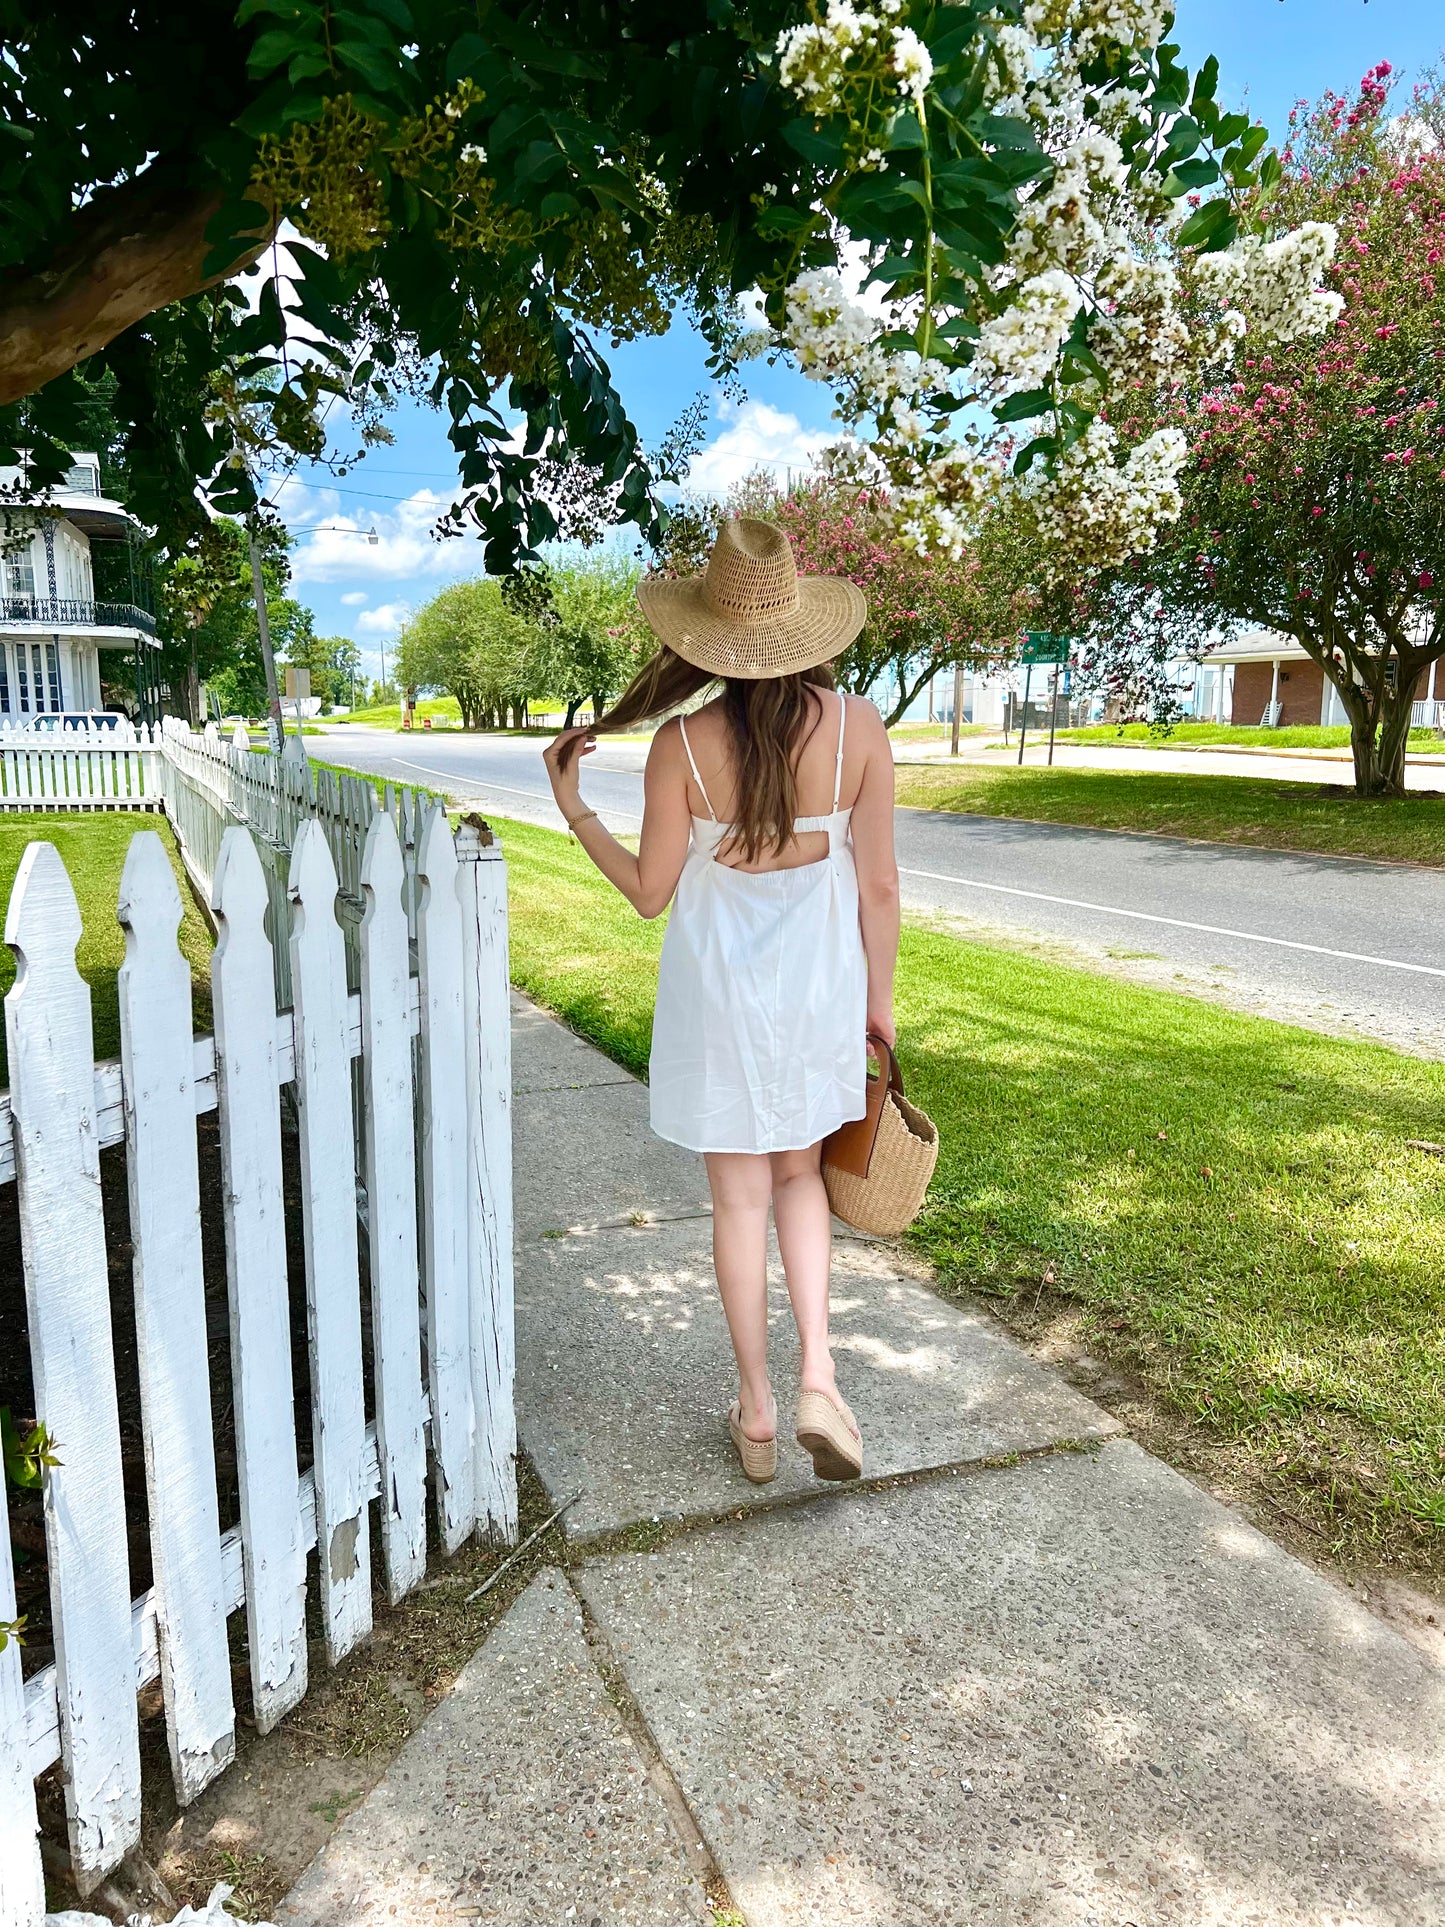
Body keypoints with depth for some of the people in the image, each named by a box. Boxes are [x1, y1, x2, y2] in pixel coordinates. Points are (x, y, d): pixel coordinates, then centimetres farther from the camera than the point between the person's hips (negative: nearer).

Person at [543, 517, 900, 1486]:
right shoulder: (859, 726, -10)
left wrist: (574, 810, 8)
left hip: (719, 990, -1)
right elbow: (880, 884, -6)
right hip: (819, 985, 2)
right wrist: (880, 997, 7)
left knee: (741, 1197, 12)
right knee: (800, 1175, 22)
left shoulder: (682, 744, -14)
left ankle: (757, 1411, 26)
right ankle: (819, 1377, 11)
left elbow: (650, 892, -5)